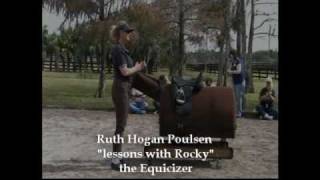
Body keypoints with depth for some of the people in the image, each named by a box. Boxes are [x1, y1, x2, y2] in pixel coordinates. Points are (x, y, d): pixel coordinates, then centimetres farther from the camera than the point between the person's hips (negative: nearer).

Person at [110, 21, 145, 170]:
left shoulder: (122, 49, 14)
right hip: (120, 88, -10)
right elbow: (124, 71, -19)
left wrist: (135, 68, 7)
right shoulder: (118, 49, -16)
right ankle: (115, 160, 0)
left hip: (124, 88, 10)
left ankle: (117, 156, 22)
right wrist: (137, 68, -4)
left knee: (121, 124, 14)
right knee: (121, 125, -6)